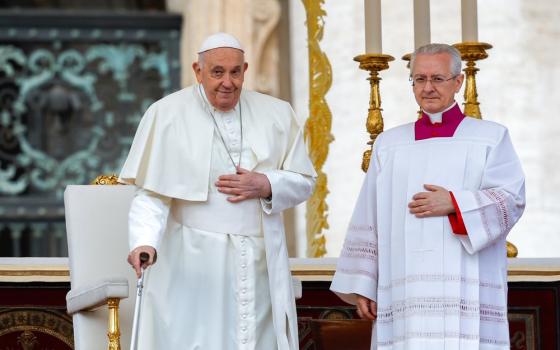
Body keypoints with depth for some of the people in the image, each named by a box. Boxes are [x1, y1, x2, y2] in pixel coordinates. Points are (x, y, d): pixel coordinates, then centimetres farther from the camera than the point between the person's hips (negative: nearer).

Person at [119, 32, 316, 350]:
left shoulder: (276, 115, 8)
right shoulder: (167, 115, -3)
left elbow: (305, 181, 12)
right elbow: (152, 193, -8)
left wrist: (266, 185, -7)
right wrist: (144, 241, -23)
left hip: (260, 265, 3)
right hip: (193, 267, -3)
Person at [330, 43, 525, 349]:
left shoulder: (491, 137, 10)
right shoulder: (389, 144, 16)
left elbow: (511, 200, 0)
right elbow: (368, 221, 13)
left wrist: (454, 204, -13)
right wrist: (362, 286, 7)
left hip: (466, 288, -2)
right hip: (406, 288, 2)